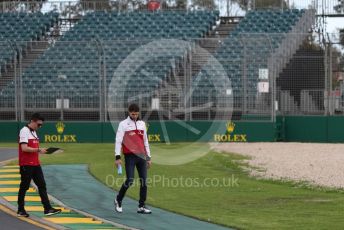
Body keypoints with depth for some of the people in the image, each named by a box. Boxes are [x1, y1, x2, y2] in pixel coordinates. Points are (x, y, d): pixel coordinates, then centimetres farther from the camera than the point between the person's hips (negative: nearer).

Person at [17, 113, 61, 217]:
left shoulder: (34, 131, 17)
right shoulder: (24, 131, -12)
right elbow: (24, 148, -21)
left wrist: (41, 151, 9)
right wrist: (39, 150, -21)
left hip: (35, 164, 9)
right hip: (26, 165, -9)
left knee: (42, 185, 3)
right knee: (24, 186, 0)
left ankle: (47, 209, 1)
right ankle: (20, 210, 9)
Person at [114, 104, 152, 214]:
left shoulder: (142, 124, 16)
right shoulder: (123, 124, 0)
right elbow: (118, 140, -5)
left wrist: (148, 157, 17)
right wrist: (117, 157, -15)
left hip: (141, 156, 5)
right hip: (130, 156, -5)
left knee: (144, 181, -1)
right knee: (130, 180, -12)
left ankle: (141, 206, 4)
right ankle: (118, 200, 11)